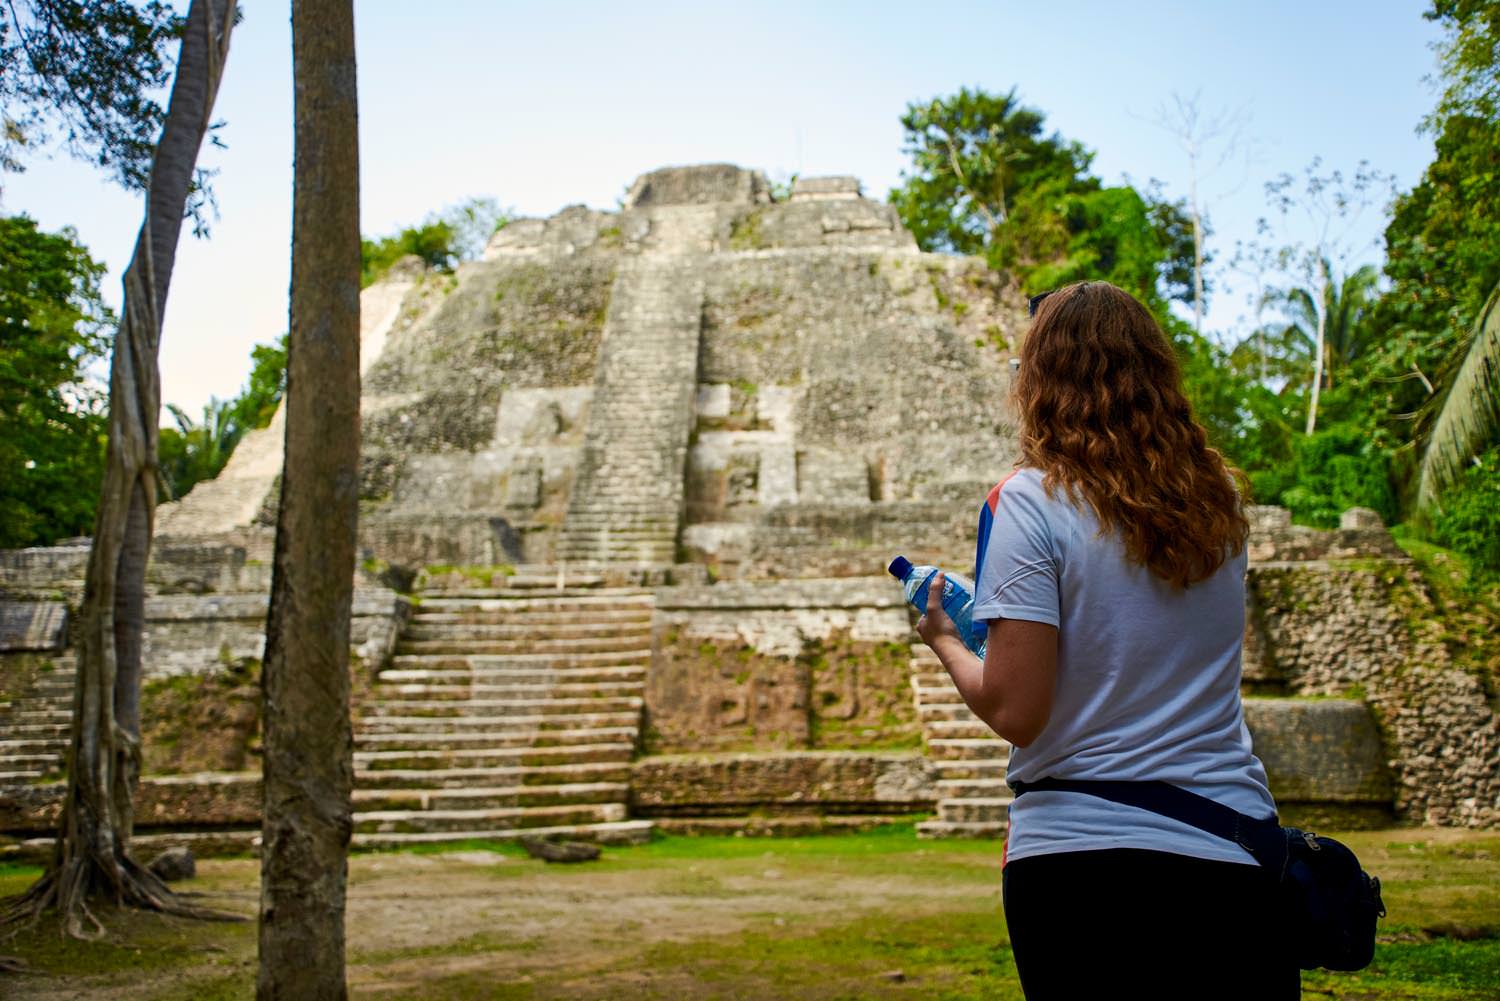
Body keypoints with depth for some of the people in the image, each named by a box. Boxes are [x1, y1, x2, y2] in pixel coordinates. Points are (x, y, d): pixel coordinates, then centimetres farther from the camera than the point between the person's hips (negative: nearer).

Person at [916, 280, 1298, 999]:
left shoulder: (1031, 501, -12)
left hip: (1076, 854, -4)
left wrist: (945, 640, 4)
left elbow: (1014, 712, -15)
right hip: (1231, 863, 4)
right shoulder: (1218, 501, 3)